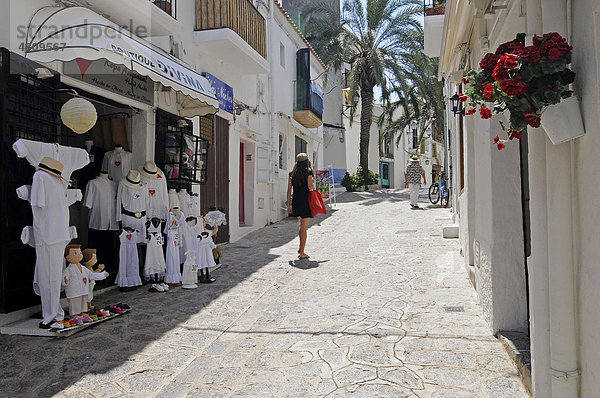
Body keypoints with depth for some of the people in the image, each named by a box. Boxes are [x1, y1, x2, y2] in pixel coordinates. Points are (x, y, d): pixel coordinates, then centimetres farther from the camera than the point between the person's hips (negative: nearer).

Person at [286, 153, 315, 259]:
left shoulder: (292, 174, 8)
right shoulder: (308, 172, -6)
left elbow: (289, 190, 7)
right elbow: (310, 187, -15)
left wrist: (289, 204, 11)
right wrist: (313, 182, 7)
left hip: (295, 201, 5)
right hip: (305, 202, -5)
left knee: (302, 225, 24)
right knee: (304, 228, -1)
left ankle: (301, 247, 24)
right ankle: (302, 253, 1)